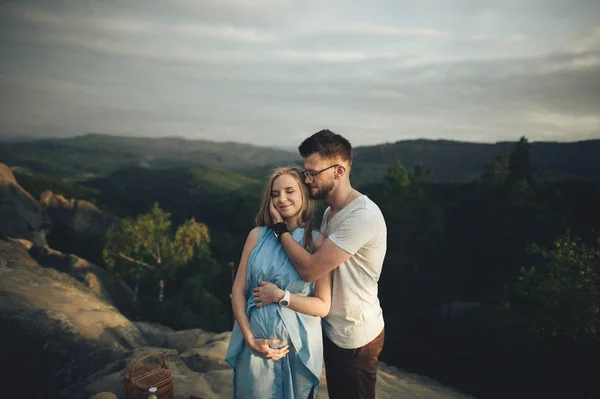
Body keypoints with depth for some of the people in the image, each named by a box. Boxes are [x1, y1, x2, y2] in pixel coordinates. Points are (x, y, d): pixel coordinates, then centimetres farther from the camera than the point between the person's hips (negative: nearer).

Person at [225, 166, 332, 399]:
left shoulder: (317, 242, -8)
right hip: (256, 342, 1)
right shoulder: (257, 235, -3)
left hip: (298, 345, -1)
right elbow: (238, 290, -3)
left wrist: (281, 296, -16)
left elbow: (323, 306, -9)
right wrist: (250, 338, -10)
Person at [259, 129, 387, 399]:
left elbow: (310, 268, -29)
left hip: (354, 336, -8)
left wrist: (279, 226, -19)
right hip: (333, 327, 8)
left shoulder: (362, 216, -28)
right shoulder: (331, 211, 3)